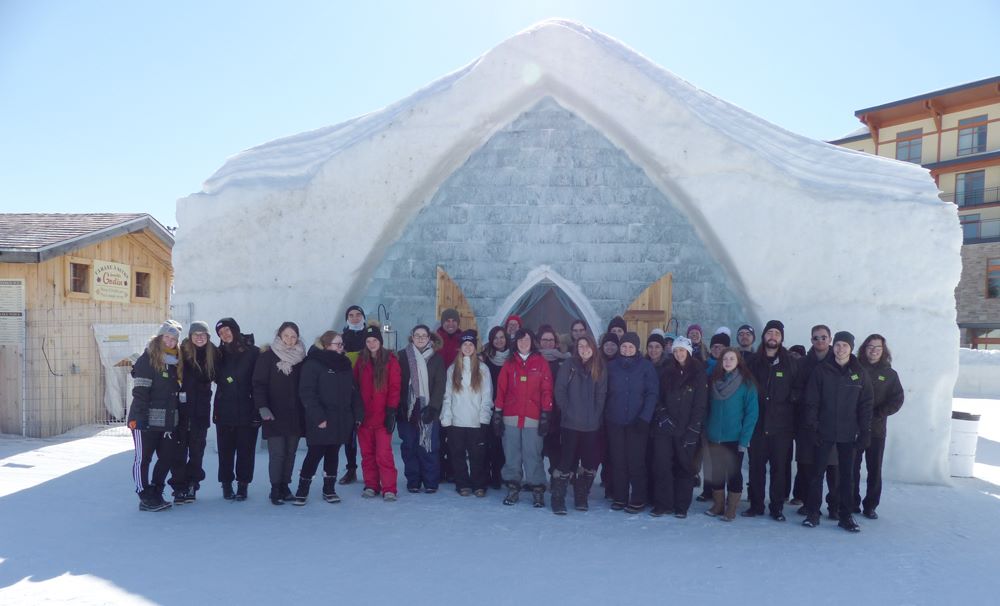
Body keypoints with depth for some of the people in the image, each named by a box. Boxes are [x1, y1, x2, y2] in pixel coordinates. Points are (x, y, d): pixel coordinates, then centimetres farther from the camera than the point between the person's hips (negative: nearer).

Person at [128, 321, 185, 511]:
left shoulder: (175, 362, 13)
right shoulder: (147, 360, -8)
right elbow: (139, 392, -14)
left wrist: (180, 418, 14)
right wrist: (138, 418, -20)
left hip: (168, 421, 7)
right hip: (146, 420, -7)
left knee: (167, 457, 10)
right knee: (143, 458, 3)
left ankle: (156, 494, 23)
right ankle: (145, 498, 10)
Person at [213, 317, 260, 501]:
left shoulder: (253, 352, -3)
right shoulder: (220, 353, 8)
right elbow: (216, 378, 14)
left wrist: (257, 410, -11)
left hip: (247, 410, -3)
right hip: (224, 411, 3)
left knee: (245, 450, 3)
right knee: (225, 450, 6)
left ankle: (242, 485, 13)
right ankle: (227, 484, 17)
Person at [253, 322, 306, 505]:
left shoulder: (301, 358, 9)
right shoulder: (267, 356, -2)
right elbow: (259, 384, -6)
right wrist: (262, 407, -17)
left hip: (295, 415, 4)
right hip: (274, 415, -4)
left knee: (290, 452, 7)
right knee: (277, 453, -6)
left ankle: (285, 487, 19)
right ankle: (275, 490, 6)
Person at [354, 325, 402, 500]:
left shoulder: (390, 360, -2)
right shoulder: (361, 361, 10)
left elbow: (394, 387, -4)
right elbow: (355, 386, 11)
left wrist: (391, 411, -9)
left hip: (382, 415, -4)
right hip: (364, 415, 4)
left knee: (384, 453, -7)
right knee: (367, 453, 9)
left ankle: (389, 489, 1)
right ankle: (371, 486, 21)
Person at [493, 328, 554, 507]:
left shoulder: (541, 363, 5)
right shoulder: (509, 364, 10)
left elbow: (546, 390, 1)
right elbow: (501, 390, 8)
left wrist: (545, 415, -4)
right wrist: (497, 414, 3)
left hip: (533, 418, -2)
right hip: (511, 417, 2)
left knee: (533, 455, -2)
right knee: (511, 454, 6)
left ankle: (537, 490, 8)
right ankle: (513, 488, 16)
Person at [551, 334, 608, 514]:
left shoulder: (600, 369, 6)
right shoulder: (569, 366, 0)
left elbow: (601, 395, 5)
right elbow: (559, 390, -2)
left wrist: (597, 415, -3)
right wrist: (566, 411, -7)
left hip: (592, 425, 3)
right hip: (571, 424, -3)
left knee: (590, 462, 7)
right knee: (567, 460, -3)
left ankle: (581, 499, 23)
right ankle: (558, 500, 6)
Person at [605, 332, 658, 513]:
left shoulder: (646, 366, -1)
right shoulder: (611, 366, 5)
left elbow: (652, 393, -5)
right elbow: (605, 393, 9)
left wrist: (644, 417, -13)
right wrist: (605, 415, 2)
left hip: (637, 422, -2)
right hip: (615, 422, 2)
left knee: (636, 461, -2)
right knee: (617, 460, 6)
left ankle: (638, 500, 8)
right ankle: (619, 497, 17)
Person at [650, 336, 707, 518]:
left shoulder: (698, 373, -1)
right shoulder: (667, 372, 10)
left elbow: (700, 404, -5)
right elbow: (658, 397, 13)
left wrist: (693, 428, -10)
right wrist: (662, 414, -3)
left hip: (687, 429, -2)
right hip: (664, 428, 3)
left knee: (685, 467, 4)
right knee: (661, 464, -4)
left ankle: (682, 506, 15)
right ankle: (662, 504, 5)